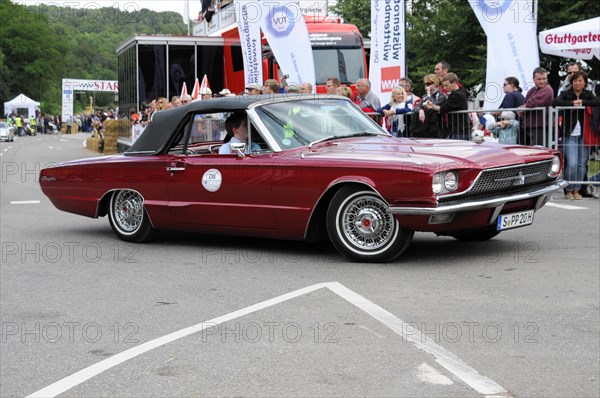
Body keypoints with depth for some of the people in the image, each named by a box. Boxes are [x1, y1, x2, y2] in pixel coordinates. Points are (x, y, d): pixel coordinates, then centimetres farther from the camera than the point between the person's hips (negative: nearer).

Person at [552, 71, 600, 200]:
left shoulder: (588, 94, 9)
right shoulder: (566, 94, 2)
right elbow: (555, 102, -16)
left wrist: (583, 102, -17)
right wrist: (572, 103, -21)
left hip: (584, 135, 3)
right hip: (570, 134, -3)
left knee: (582, 164, 4)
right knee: (572, 164, -10)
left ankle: (576, 190, 17)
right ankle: (569, 190, 7)